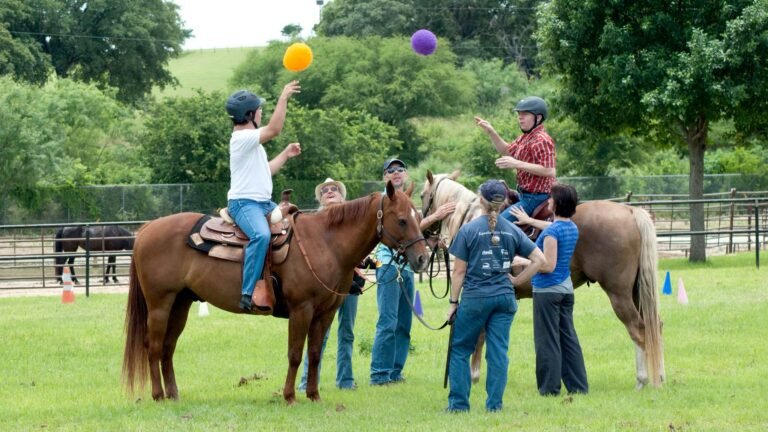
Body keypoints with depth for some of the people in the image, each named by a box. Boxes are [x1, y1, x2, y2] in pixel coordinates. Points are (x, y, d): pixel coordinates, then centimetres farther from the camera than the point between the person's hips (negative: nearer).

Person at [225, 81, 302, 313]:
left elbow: (266, 170, 29)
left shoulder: (252, 142, 21)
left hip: (264, 203, 11)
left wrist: (286, 155, 27)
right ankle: (249, 293, -40)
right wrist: (283, 98, -20)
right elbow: (274, 129, -24)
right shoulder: (242, 138, -12)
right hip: (244, 203, -11)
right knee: (261, 235, -37)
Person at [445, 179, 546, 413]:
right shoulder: (513, 231, 2)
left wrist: (453, 302, 1)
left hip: (474, 297, -3)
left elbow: (459, 271, -6)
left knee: (459, 350, 10)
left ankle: (459, 402, 7)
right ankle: (494, 403, 6)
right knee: (498, 352, 7)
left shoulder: (468, 230, -8)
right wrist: (516, 280, 6)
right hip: (505, 297, 3)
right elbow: (539, 259, 0)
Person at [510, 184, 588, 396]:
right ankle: (578, 385, 14)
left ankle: (550, 387, 1)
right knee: (568, 338, 13)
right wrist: (529, 220, 42)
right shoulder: (572, 228, 6)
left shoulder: (551, 233, -20)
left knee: (547, 341, -1)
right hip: (566, 289, 8)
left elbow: (548, 266, -23)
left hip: (547, 290, -8)